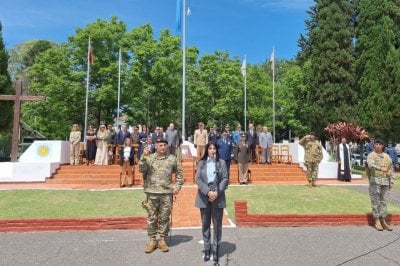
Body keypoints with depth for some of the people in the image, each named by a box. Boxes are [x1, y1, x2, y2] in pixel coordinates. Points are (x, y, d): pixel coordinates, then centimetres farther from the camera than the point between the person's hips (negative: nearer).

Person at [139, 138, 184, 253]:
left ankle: (163, 240, 22)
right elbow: (142, 170, -10)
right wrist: (144, 157, -20)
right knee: (152, 217, 8)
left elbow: (179, 172, 12)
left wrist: (178, 185, 4)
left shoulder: (172, 159, 4)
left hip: (167, 193, 0)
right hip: (152, 192, 0)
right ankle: (152, 240, 22)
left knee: (164, 217, 8)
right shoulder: (149, 158, 2)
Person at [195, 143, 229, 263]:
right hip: (204, 197, 1)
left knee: (217, 224, 5)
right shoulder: (201, 163, 6)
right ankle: (207, 249, 20)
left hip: (218, 197, -1)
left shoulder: (221, 162, 4)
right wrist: (208, 192, -14)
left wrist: (217, 192, -13)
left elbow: (225, 179, -1)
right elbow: (198, 179, -2)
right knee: (205, 224, 9)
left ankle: (215, 249, 17)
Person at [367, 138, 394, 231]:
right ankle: (377, 222, 4)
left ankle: (383, 222, 16)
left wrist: (391, 181, 10)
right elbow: (371, 165, -23)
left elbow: (390, 169, 15)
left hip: (385, 181, 5)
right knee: (375, 201, -2)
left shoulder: (387, 156, 11)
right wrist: (380, 169, -40)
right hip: (375, 181, -4)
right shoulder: (371, 155, -4)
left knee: (384, 201, 9)